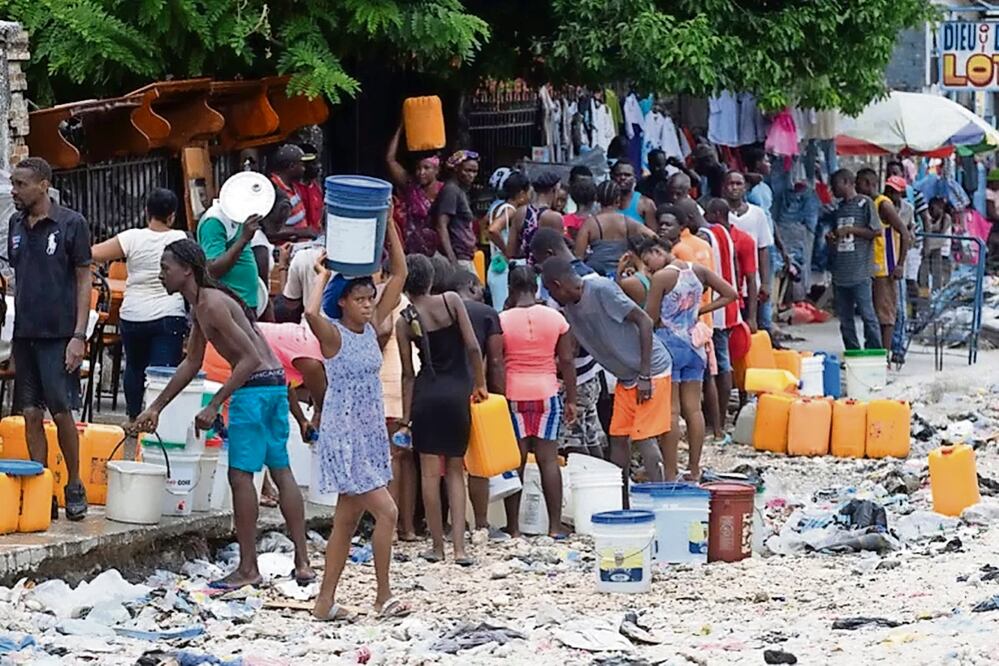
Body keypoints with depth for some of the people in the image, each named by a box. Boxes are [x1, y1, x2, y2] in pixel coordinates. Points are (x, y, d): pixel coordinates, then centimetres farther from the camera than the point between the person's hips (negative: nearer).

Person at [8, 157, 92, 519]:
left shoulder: (71, 224, -5)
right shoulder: (16, 224, 10)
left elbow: (84, 280, -5)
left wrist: (79, 336, -12)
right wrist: (12, 332, 11)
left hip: (59, 336, -5)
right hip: (25, 334, 5)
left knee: (61, 412, -4)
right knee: (31, 414, 3)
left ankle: (74, 486, 11)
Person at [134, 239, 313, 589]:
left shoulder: (211, 304, -16)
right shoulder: (199, 306, 16)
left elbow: (251, 358, -20)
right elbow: (192, 362, 25)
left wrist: (214, 405, -19)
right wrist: (156, 408, 27)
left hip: (255, 387, -10)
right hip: (275, 382, 10)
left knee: (240, 475, -5)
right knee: (281, 471, 11)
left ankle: (248, 569, -1)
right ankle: (303, 563, 14)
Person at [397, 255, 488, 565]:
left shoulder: (404, 322, -1)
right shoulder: (451, 300, -3)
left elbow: (408, 374, 2)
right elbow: (472, 346, -6)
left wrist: (406, 416, 8)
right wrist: (480, 384, 6)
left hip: (426, 394, -1)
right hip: (457, 392, 1)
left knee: (430, 473, 7)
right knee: (455, 471, 9)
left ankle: (437, 546, 11)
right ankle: (459, 547, 1)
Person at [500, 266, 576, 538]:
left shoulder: (502, 320, -6)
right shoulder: (555, 318, -1)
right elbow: (566, 360, 2)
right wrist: (571, 399, 9)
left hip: (513, 394, -1)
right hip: (546, 392, 1)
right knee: (548, 459, 4)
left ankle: (513, 527, 4)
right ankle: (555, 525, 2)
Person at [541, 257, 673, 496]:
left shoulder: (601, 290, -19)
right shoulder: (569, 307, 5)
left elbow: (644, 321, -20)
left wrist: (645, 376, -21)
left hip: (651, 370, -8)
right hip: (625, 376, 8)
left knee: (644, 438, -11)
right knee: (618, 438, 7)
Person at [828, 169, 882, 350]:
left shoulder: (864, 203, -2)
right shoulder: (839, 208, 19)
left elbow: (877, 231, -8)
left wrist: (851, 229, -10)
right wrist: (830, 237, 6)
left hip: (860, 270, -7)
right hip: (840, 271, 7)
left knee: (867, 314, -8)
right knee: (845, 317, 8)